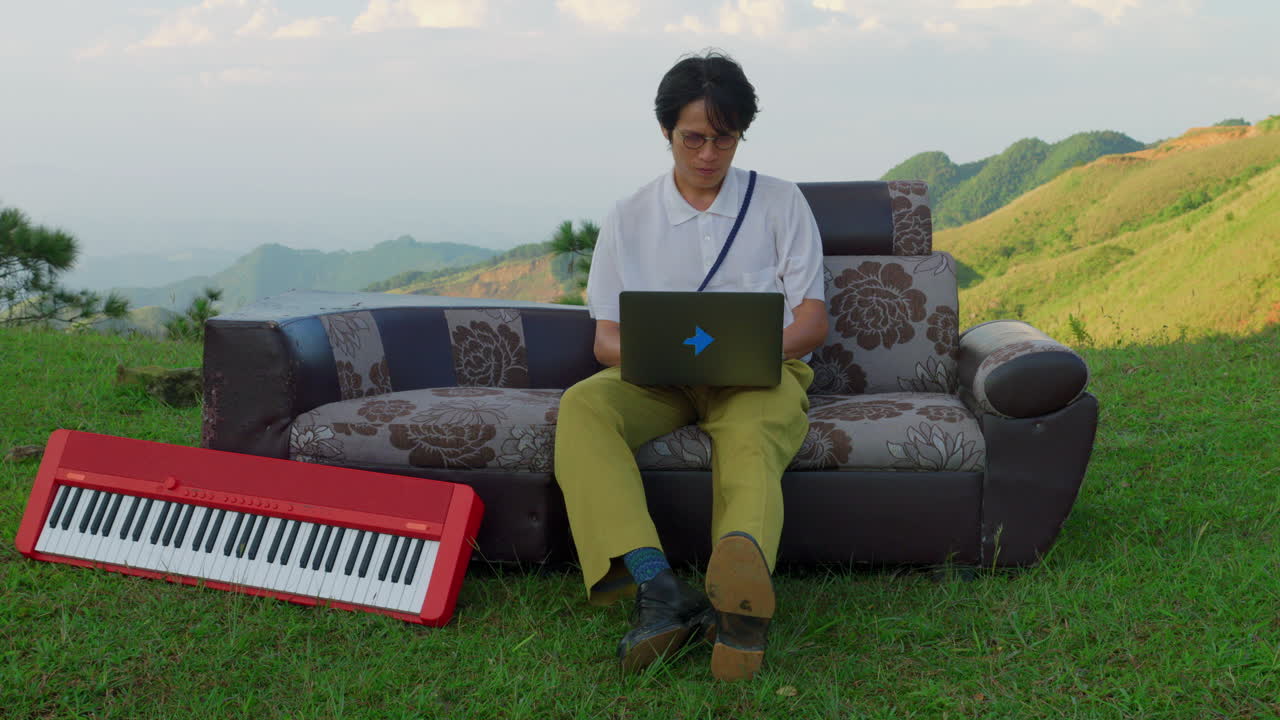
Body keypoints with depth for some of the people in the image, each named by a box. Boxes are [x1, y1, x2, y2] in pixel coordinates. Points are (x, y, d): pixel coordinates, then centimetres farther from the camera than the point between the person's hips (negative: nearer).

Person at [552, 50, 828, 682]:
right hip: (658, 380, 2)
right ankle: (658, 588, -50)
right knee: (582, 405, -32)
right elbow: (605, 338, 10)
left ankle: (740, 572, -71)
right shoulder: (629, 219, 15)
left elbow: (813, 321, 7)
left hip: (761, 374, -1)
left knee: (751, 441, -39)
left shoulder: (780, 203, 13)